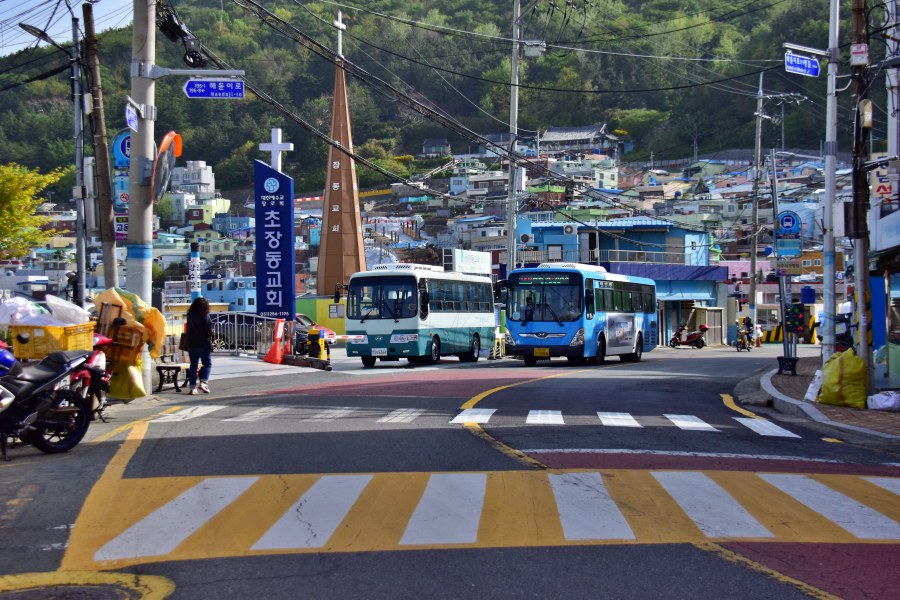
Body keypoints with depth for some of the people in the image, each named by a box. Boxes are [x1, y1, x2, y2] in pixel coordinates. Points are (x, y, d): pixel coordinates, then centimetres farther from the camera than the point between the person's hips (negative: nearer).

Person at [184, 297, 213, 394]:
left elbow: (187, 330, 11)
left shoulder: (190, 315, 4)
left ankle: (192, 387, 4)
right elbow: (209, 331, -12)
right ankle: (203, 383, -10)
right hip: (203, 344, -5)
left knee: (193, 365, 8)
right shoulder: (205, 316, -12)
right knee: (207, 364, 7)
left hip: (191, 344, 5)